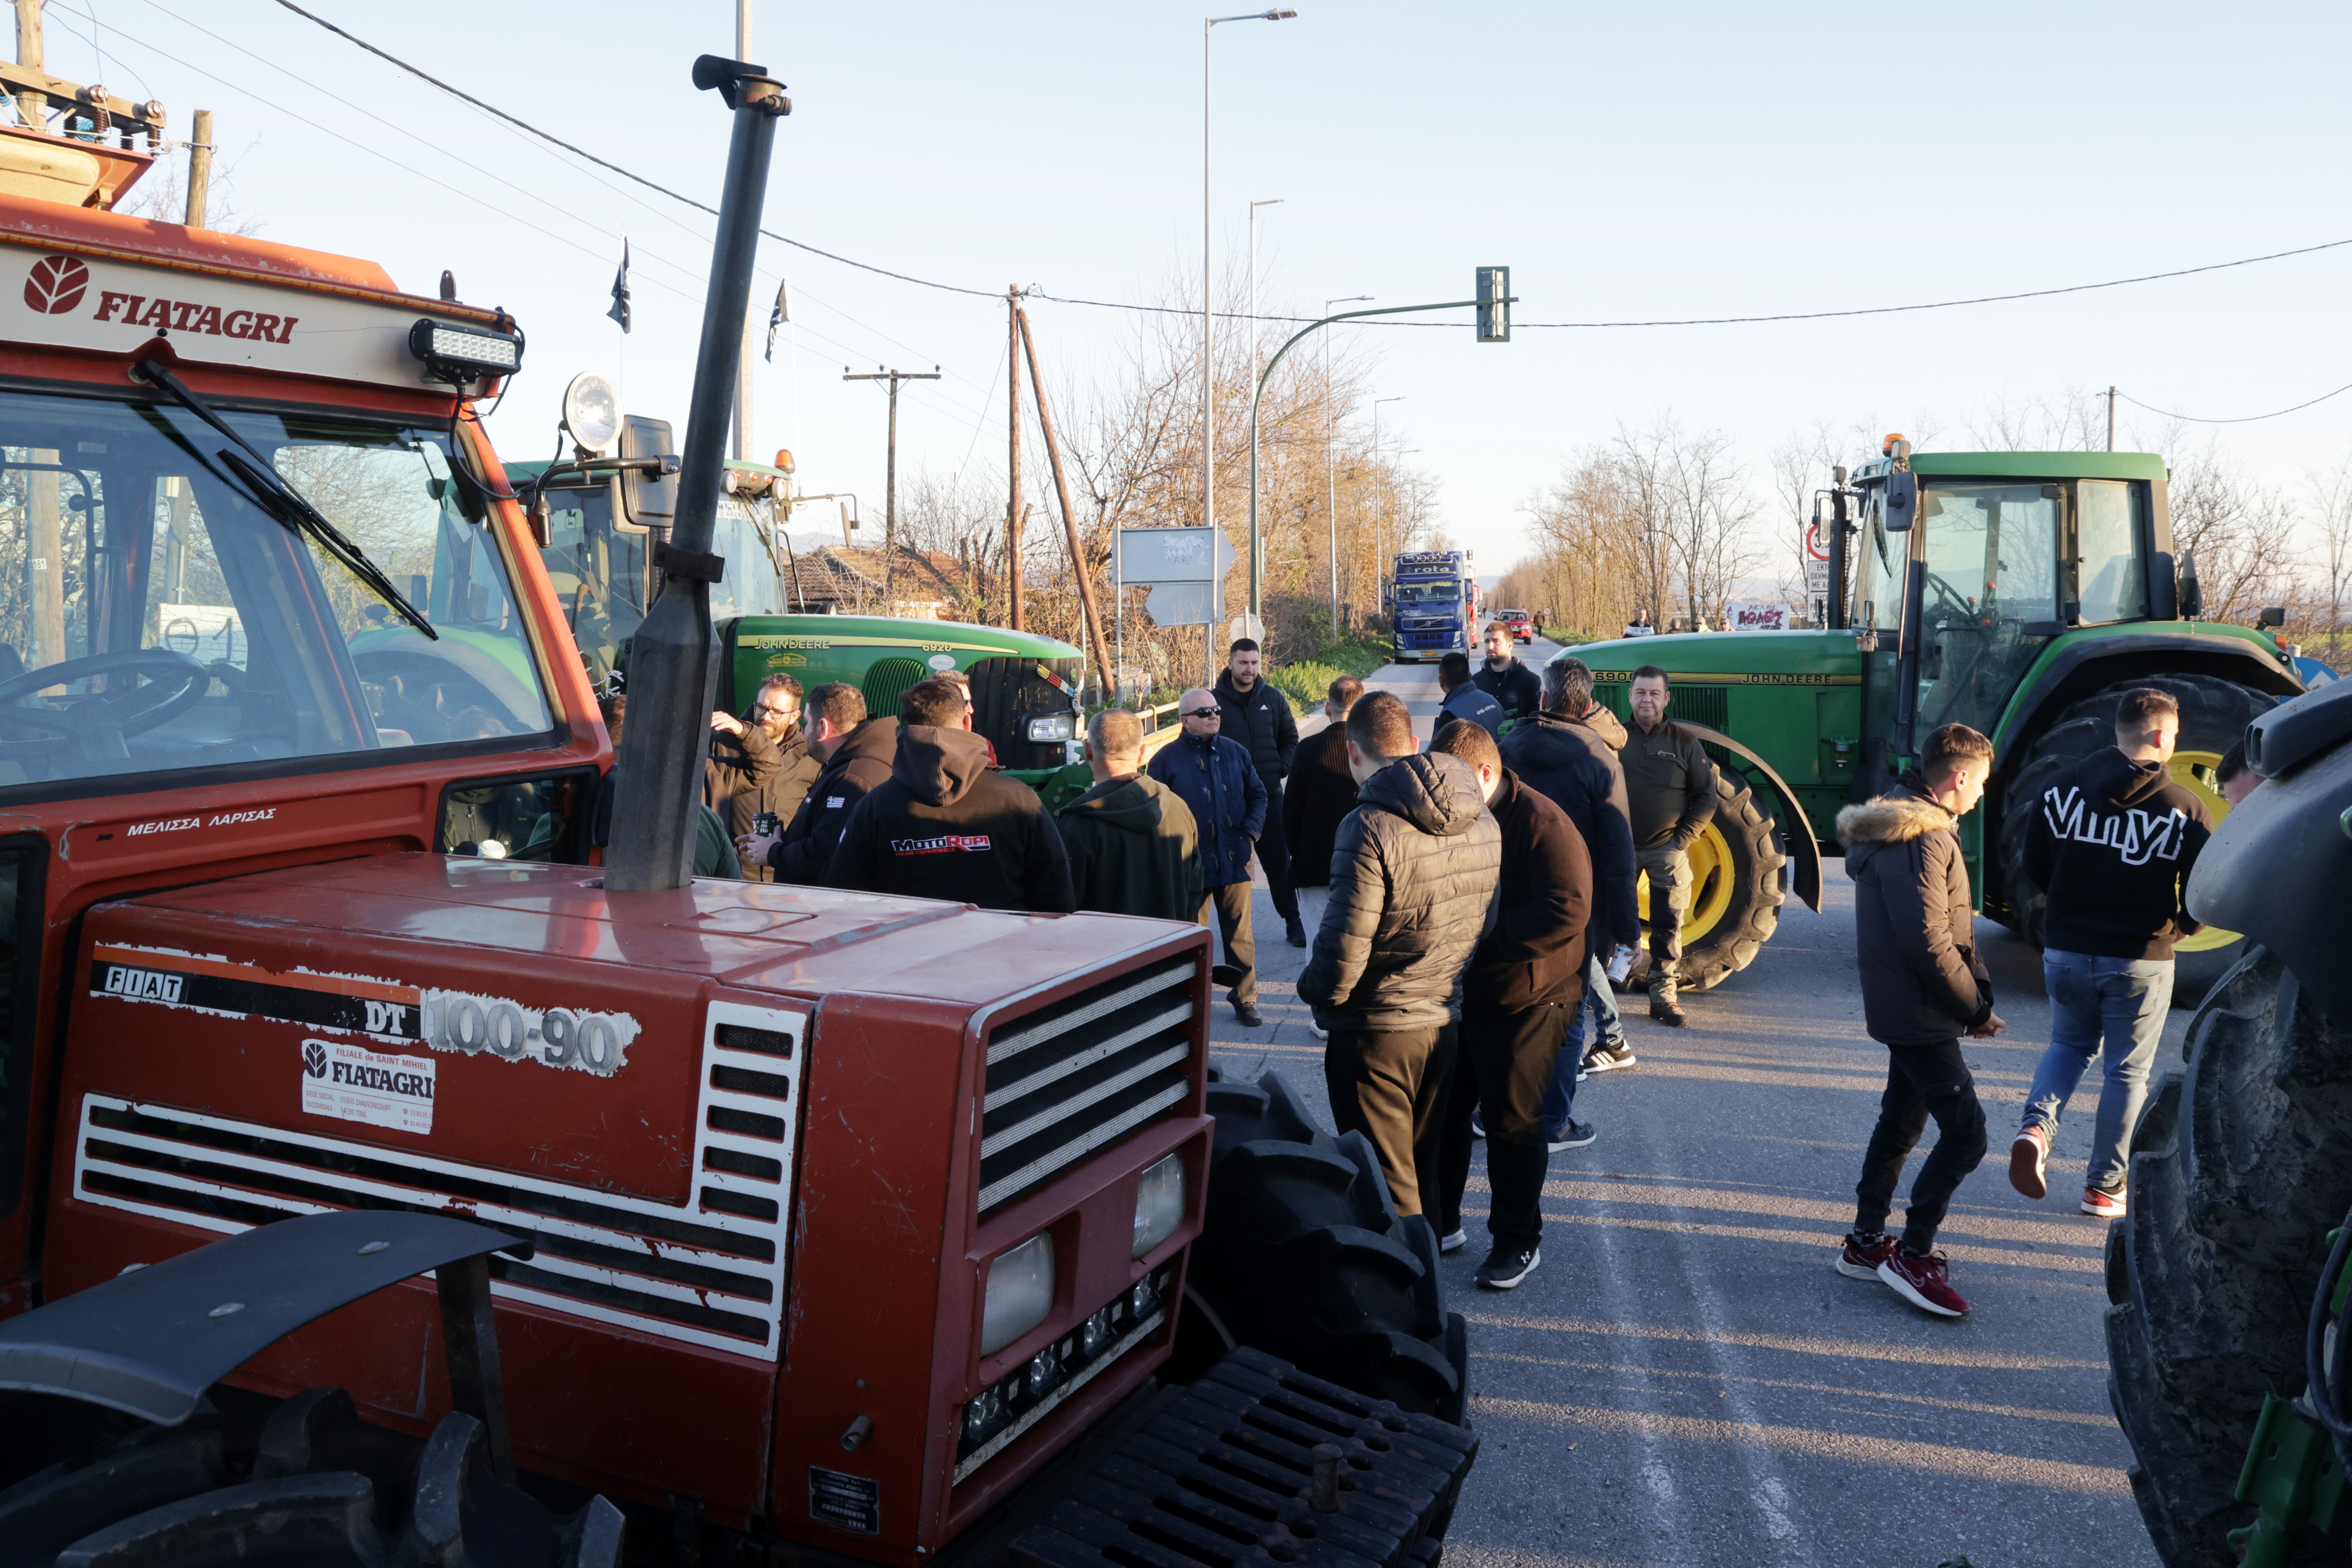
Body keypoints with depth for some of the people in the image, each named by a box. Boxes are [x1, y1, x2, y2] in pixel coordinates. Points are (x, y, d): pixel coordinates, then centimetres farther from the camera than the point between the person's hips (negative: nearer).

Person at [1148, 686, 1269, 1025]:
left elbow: (1258, 794, 16)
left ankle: (1245, 998, 20)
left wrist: (1250, 830, 2)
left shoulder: (1236, 752, 8)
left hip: (1234, 859, 3)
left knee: (1240, 933, 8)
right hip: (1191, 866, -3)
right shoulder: (1168, 759, -3)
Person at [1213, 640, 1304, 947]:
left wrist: (1280, 770, 0)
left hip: (1270, 795, 2)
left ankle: (1293, 922, 11)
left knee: (1279, 860, 4)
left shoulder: (1273, 699, 7)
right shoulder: (1215, 701, -1)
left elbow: (1290, 738, 14)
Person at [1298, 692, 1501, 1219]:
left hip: (1377, 1032, -7)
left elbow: (1344, 946, -21)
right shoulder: (1484, 822, 1)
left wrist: (1314, 989, -2)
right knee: (1427, 1168, 21)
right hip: (1448, 1021, 7)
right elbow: (1487, 924, 8)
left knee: (1384, 1185, 6)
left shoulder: (1372, 827, -22)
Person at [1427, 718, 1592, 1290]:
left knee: (1511, 1119, 3)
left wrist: (1484, 941, -25)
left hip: (1524, 1001, -7)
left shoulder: (1542, 824, -17)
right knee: (1442, 1111, 14)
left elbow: (1568, 911, -25)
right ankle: (1440, 1223, 31)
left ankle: (1519, 1240, 20)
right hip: (1456, 992, 7)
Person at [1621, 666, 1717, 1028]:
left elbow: (1706, 798, 5)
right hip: (1620, 847, 0)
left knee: (1668, 926, 0)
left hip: (1667, 849, 0)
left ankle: (1663, 996, 8)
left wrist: (1684, 838, -5)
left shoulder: (1684, 742, 3)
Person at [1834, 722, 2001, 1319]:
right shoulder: (1920, 839, -20)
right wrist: (1976, 1007, -12)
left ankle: (1865, 1242, 27)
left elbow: (1952, 927, 15)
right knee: (1965, 1133, -8)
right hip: (1920, 1017, -11)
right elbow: (1928, 943, -24)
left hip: (1903, 1011, 11)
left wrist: (1980, 990, 4)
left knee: (1902, 1121, 17)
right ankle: (1913, 1256, 0)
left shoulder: (1921, 827, 14)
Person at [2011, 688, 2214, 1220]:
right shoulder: (2185, 808, -11)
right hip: (2141, 960, -2)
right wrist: (2179, 928, 10)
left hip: (2065, 950, 3)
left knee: (2070, 1043, 24)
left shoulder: (2061, 789, -4)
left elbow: (2035, 867, 2)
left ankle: (2036, 1125, -2)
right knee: (2128, 1071, 12)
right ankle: (2105, 1186, 20)